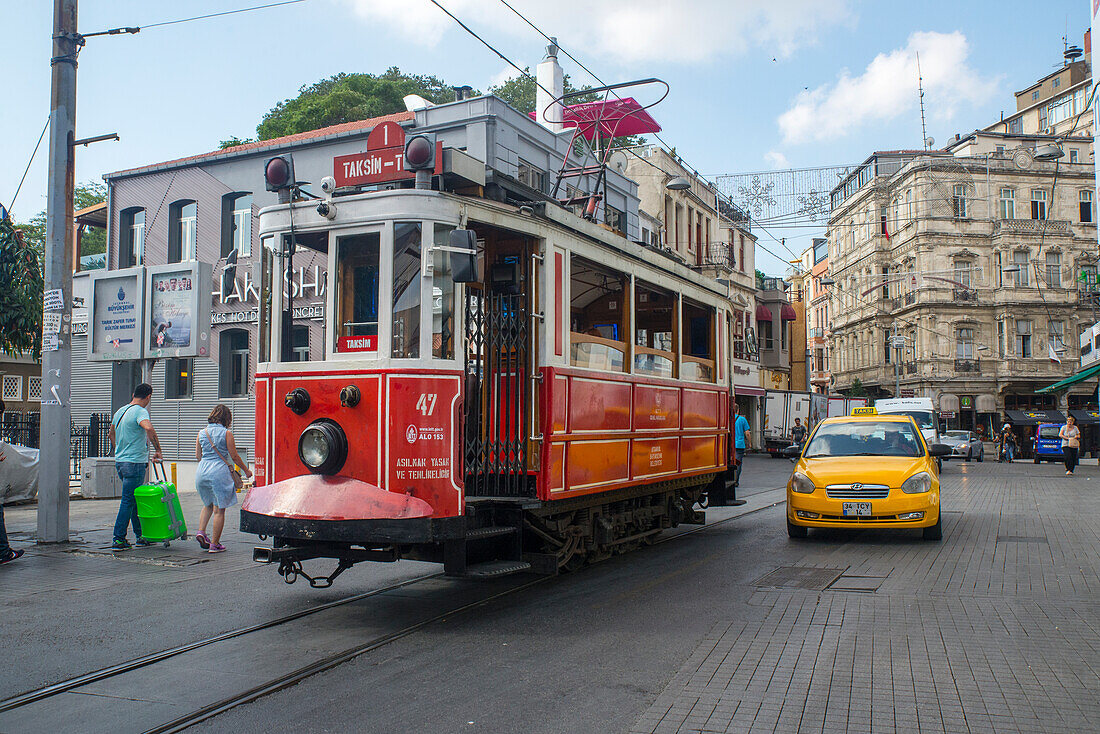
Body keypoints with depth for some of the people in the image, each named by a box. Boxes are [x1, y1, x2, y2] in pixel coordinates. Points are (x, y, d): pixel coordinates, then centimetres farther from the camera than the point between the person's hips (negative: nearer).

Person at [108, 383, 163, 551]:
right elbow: (149, 428, -34)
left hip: (120, 462, 9)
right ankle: (118, 540, -2)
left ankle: (140, 536, 21)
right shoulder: (140, 411, -14)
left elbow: (111, 434, 26)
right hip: (135, 463, -9)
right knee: (128, 502, -4)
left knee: (134, 500, 15)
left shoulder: (120, 411, 14)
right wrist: (158, 450, -26)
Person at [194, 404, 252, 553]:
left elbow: (198, 455, 13)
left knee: (208, 504, 26)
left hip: (202, 471, 5)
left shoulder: (201, 433, 9)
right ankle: (214, 544, 3)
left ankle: (201, 531, 8)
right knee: (219, 509, 1)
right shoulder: (227, 433, -5)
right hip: (219, 471, -5)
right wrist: (246, 470, 10)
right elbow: (234, 456, -3)